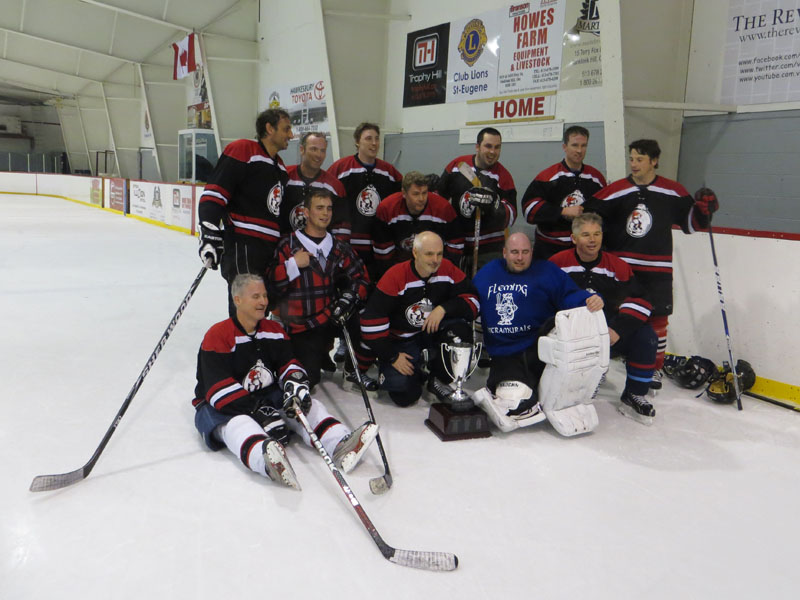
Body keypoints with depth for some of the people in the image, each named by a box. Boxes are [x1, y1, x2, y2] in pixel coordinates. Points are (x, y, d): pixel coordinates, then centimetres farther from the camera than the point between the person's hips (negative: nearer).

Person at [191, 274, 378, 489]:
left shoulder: (274, 330, 8)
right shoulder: (217, 336, -14)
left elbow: (289, 364, 6)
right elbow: (220, 391, -21)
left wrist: (295, 384, -20)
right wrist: (258, 413, -30)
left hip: (266, 398, 6)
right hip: (220, 407, -6)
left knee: (308, 404, -17)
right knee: (237, 423, -40)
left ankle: (340, 443, -43)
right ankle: (267, 460, -72)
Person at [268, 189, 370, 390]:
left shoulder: (339, 248, 11)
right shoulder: (288, 245, -4)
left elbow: (360, 277, 4)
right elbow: (271, 284, -9)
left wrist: (349, 298, -14)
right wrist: (292, 264, -22)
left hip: (332, 318, 4)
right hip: (301, 327, -4)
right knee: (308, 379, -15)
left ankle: (356, 369, 1)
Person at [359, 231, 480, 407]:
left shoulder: (448, 270, -11)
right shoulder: (395, 277, -21)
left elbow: (472, 301, -10)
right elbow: (372, 322, -20)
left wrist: (444, 308, -27)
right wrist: (392, 357, -16)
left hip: (433, 332, 3)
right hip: (400, 340, -3)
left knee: (460, 330, -28)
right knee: (404, 395, -18)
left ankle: (438, 381, -4)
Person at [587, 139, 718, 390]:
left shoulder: (672, 192, 2)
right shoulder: (615, 191, 1)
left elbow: (690, 223, 9)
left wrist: (703, 209, -9)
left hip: (657, 268, 0)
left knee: (657, 319, 6)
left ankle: (654, 368, 23)